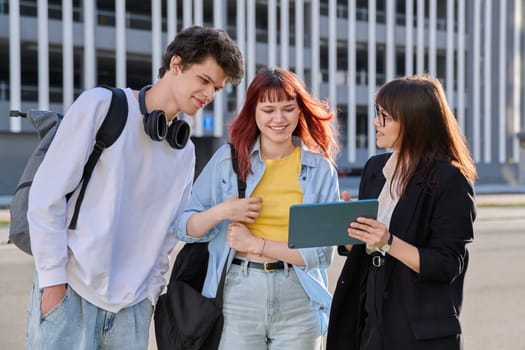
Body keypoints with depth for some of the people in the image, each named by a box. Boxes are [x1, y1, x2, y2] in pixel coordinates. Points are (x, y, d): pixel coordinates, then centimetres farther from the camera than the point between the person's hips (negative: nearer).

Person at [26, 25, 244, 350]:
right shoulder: (101, 106, -5)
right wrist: (54, 280, -10)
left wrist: (151, 292, 6)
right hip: (70, 290, -5)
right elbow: (47, 196, -8)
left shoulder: (185, 151, 11)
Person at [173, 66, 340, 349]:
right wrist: (220, 212, -16)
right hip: (239, 295, 0)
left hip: (299, 301, 0)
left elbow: (322, 251, -5)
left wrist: (256, 244, -10)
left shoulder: (321, 168, 1)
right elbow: (184, 228, 2)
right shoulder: (228, 158, 2)